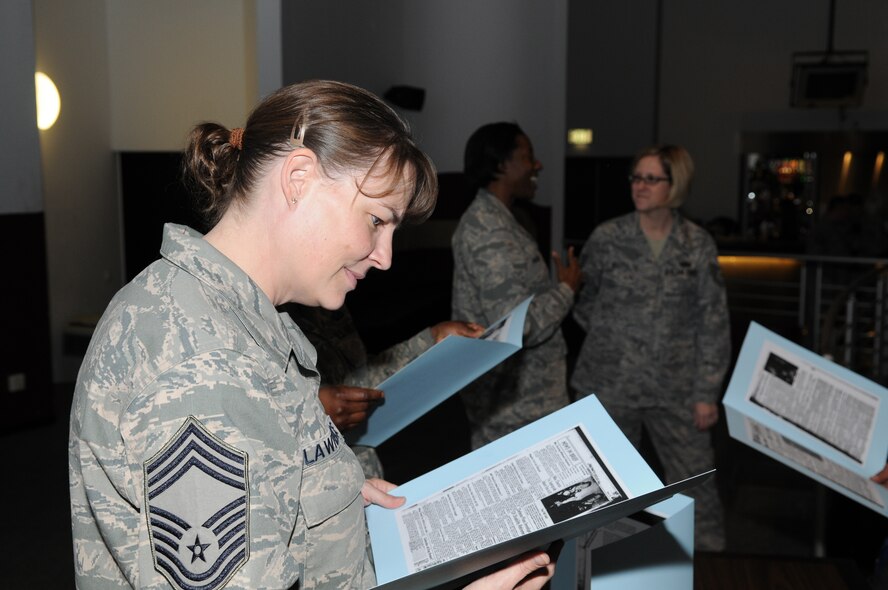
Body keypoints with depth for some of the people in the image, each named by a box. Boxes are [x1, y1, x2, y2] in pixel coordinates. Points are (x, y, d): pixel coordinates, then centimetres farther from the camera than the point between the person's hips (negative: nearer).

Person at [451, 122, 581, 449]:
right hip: (515, 402, -10)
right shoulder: (493, 234, -24)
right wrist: (567, 288, -14)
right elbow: (520, 326, -28)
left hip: (500, 388, 10)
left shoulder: (484, 219, 10)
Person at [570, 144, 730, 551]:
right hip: (610, 387, 0)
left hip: (676, 391, 0)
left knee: (697, 486, 6)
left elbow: (714, 323, -1)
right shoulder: (607, 237, -3)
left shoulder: (698, 244, -2)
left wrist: (707, 393, -4)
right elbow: (581, 301, 9)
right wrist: (610, 336, 5)